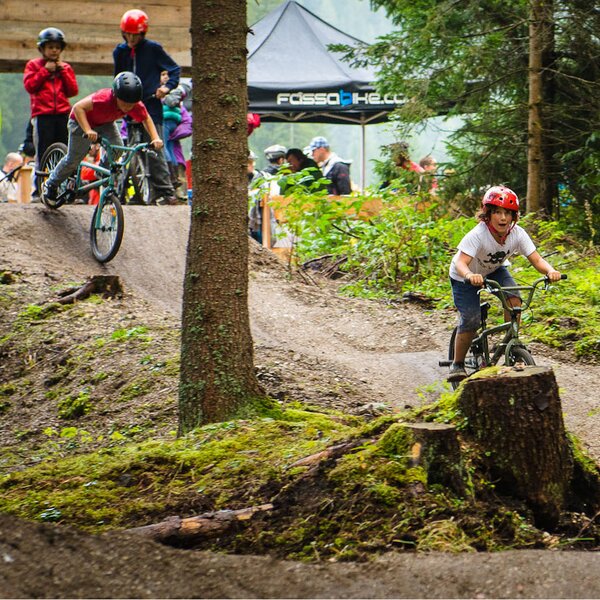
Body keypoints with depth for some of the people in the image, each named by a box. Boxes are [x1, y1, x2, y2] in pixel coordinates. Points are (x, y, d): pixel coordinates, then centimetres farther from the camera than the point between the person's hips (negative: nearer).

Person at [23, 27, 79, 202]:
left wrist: (63, 70, 0)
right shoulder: (34, 65, 10)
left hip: (63, 114, 3)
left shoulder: (65, 67, 18)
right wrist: (45, 71, -7)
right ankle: (38, 191, -2)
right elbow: (29, 86, -4)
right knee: (42, 155, -5)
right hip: (42, 114, -3)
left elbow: (73, 90, 7)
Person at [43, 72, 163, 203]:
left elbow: (146, 119, -8)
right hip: (82, 120, -5)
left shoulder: (137, 106, -27)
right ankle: (51, 185, 23)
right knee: (73, 159, 1)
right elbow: (78, 107, -44)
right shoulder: (104, 99, -44)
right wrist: (88, 130, -55)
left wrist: (155, 138, -23)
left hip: (106, 123, 5)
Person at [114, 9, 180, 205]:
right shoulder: (120, 52, 10)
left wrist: (167, 86, -11)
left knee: (154, 151, -12)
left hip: (151, 106, -5)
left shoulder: (153, 49, -3)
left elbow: (174, 69, 3)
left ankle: (166, 192, -12)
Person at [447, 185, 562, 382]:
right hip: (466, 277, -4)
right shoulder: (478, 235, -36)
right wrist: (470, 276, -69)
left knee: (514, 300, -23)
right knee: (471, 320, -14)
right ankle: (457, 364, 6)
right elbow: (461, 262, -46)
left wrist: (550, 271, -49)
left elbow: (536, 259, -27)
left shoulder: (517, 234, -24)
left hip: (495, 270, 4)